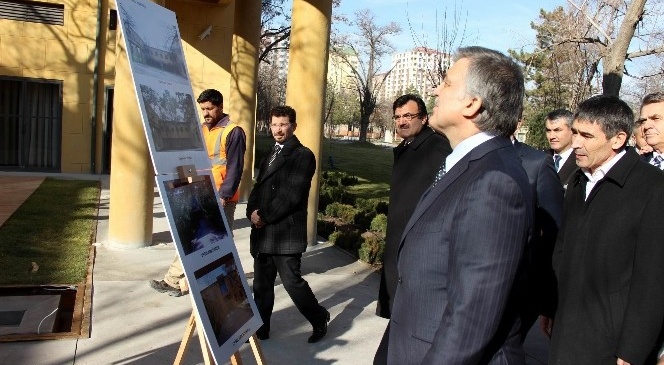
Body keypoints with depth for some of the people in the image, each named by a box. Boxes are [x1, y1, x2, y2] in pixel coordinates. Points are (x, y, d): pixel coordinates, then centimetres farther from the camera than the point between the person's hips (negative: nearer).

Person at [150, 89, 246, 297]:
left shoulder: (233, 132, -9)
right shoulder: (200, 130, 13)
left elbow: (235, 168, -14)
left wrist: (224, 195, -19)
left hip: (221, 198, -7)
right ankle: (176, 281, 17)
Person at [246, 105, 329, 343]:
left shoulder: (303, 155, -8)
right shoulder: (270, 156, 19)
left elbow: (292, 195, -16)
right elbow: (258, 189, 16)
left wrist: (264, 215, -13)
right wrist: (253, 213, -3)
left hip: (286, 232, -7)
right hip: (263, 232, 7)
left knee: (292, 281, -1)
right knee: (261, 283, 12)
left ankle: (320, 319, 21)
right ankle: (260, 328, 25)